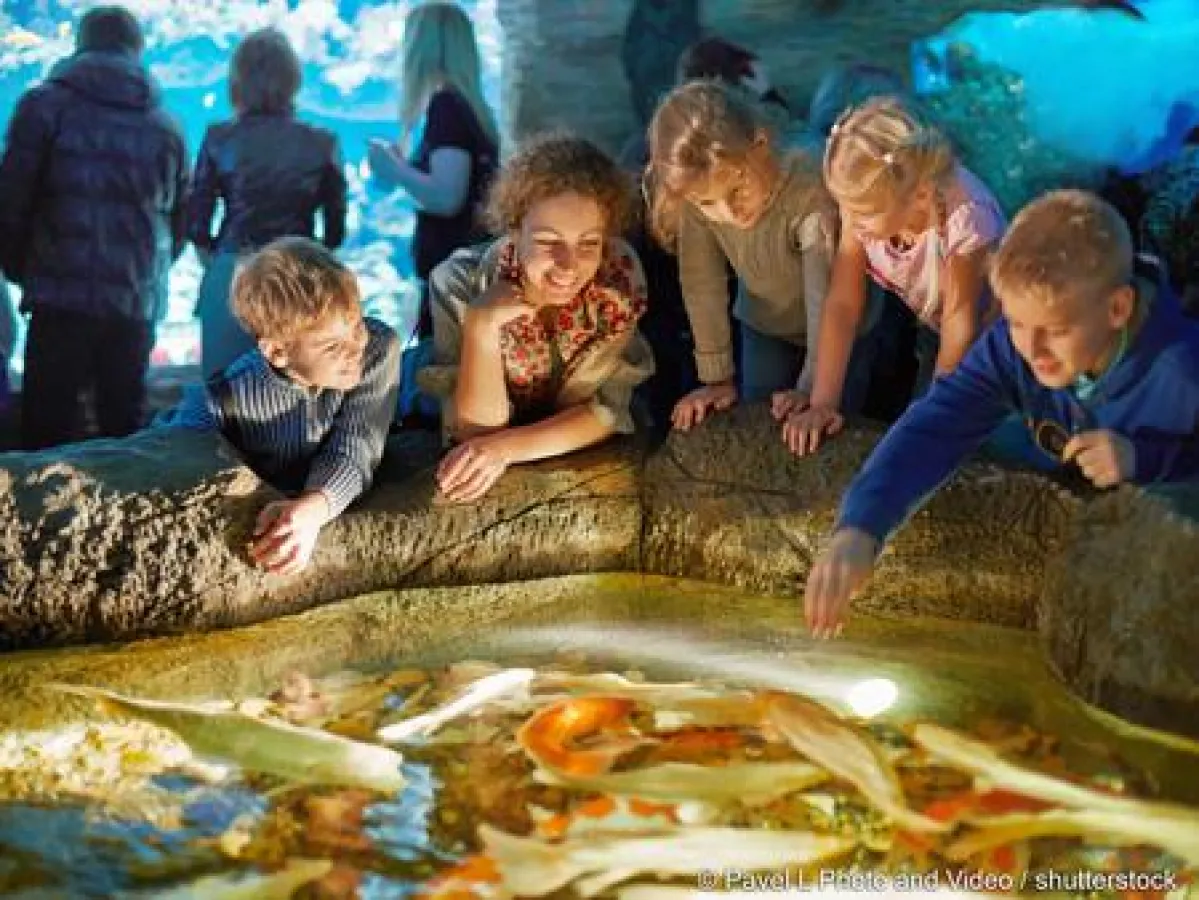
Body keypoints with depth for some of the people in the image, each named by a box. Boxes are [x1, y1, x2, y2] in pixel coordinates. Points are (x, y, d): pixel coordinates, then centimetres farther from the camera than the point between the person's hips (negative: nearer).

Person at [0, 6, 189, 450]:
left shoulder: (46, 104, 2)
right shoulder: (166, 126, 14)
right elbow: (181, 219, 16)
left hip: (62, 297, -4)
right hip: (138, 304, 4)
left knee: (49, 437, -1)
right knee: (125, 430, 10)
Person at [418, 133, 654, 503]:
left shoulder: (620, 276, -19)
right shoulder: (460, 284, -21)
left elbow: (606, 411, -13)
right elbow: (475, 430, -18)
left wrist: (507, 447, -26)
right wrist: (481, 327, -32)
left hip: (593, 463, 0)